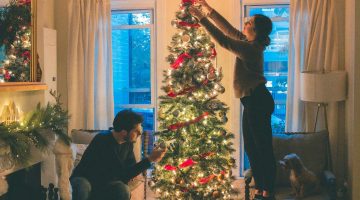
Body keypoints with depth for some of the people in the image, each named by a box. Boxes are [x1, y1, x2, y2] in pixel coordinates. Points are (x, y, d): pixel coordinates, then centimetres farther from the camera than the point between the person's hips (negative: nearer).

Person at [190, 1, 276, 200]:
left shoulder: (251, 48, -19)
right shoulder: (250, 43, 9)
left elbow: (223, 39, -22)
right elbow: (228, 29, 16)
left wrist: (202, 18, -17)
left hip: (258, 101, -10)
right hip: (253, 101, 10)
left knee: (263, 147, -3)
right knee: (251, 147, 14)